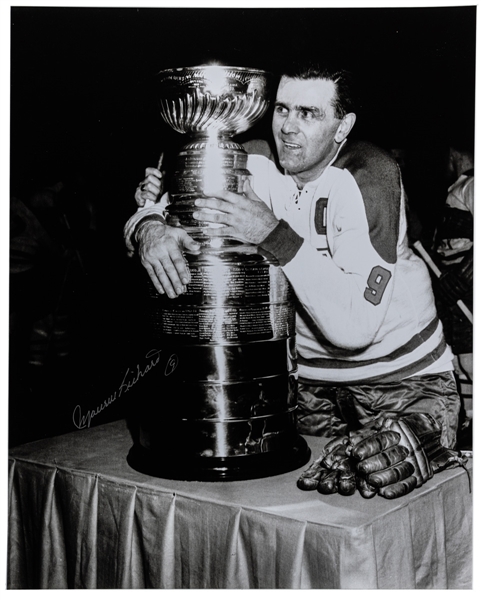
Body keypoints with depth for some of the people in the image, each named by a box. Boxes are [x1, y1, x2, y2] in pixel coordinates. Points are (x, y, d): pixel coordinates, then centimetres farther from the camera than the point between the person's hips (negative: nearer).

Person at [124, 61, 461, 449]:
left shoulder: (369, 175, -22)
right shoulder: (257, 164, -8)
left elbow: (356, 324, -31)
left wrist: (274, 235, -36)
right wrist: (150, 228, -30)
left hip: (401, 375, -3)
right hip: (308, 374, 4)